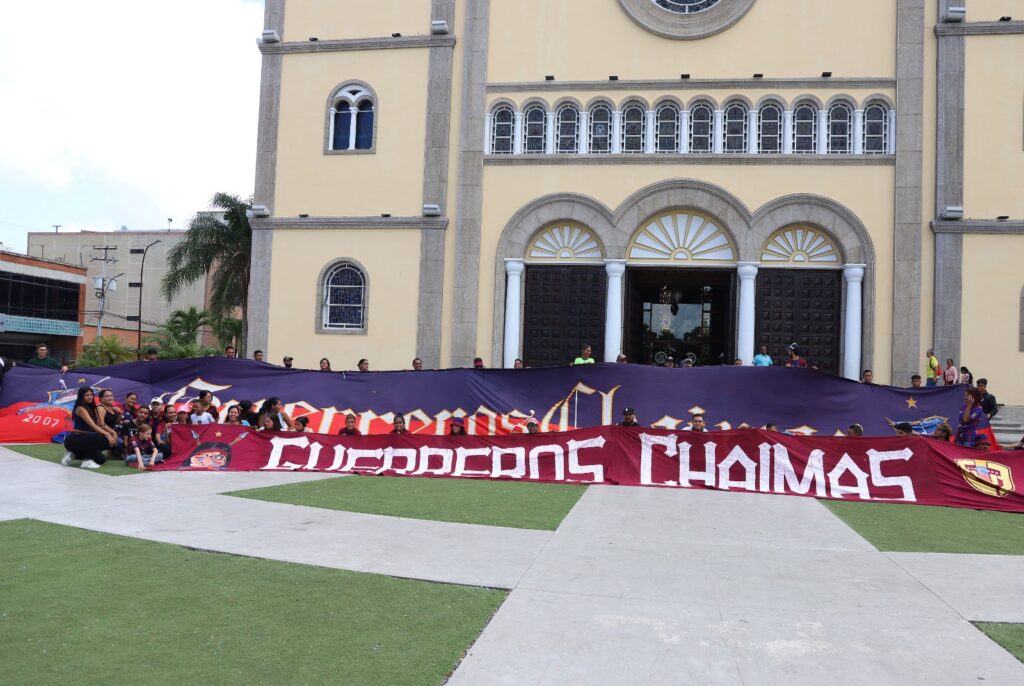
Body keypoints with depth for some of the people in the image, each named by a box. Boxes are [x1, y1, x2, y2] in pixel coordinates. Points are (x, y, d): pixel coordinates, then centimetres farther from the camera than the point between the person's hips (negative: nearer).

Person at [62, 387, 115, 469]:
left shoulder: (90, 408, 13)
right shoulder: (80, 408, -14)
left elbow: (99, 425, 7)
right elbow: (93, 425, -25)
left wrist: (112, 433, -8)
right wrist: (107, 434, -35)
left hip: (82, 439, 9)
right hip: (74, 440, -9)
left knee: (101, 460, 10)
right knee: (101, 438, -33)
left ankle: (74, 454, 18)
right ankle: (87, 460, -17)